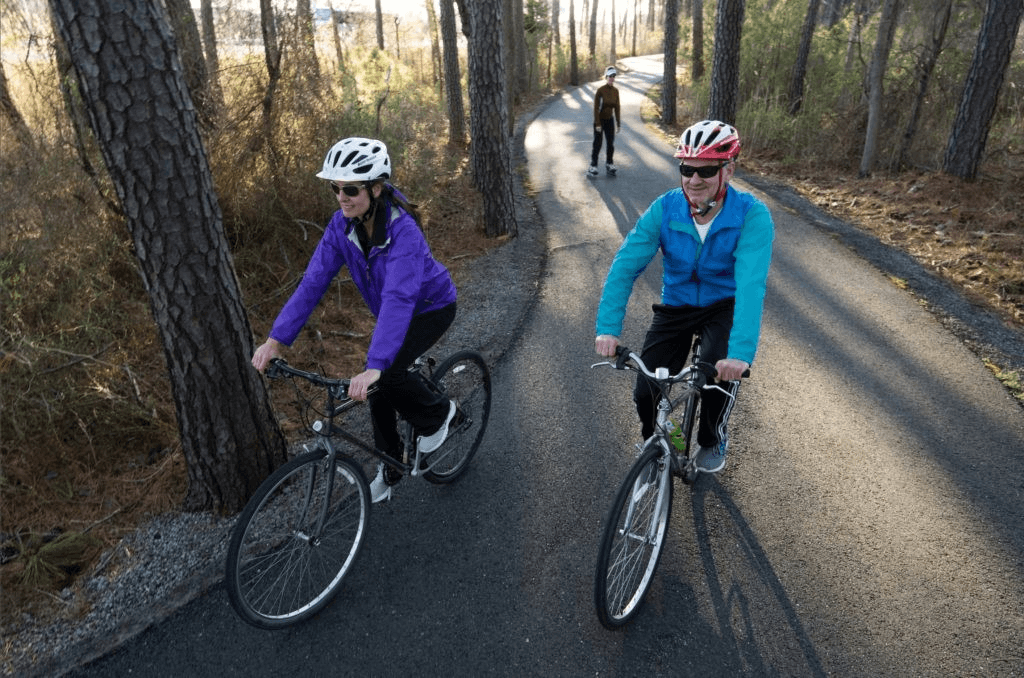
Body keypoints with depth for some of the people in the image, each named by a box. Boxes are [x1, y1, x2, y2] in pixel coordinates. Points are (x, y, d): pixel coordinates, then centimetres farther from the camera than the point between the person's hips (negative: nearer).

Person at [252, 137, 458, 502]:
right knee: (379, 391, 4)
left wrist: (374, 366, -56)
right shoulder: (342, 224, -16)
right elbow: (314, 280, -18)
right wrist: (276, 338, -27)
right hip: (392, 312, 6)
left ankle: (438, 412, 5)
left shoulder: (402, 231, -36)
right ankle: (389, 469, 26)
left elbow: (398, 298, -46)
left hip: (431, 306, -6)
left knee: (387, 371, -25)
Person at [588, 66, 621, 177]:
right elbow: (596, 108, -17)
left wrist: (619, 124, 4)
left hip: (609, 120, 5)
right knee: (597, 144, -3)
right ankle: (593, 167, 5)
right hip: (599, 120, -5)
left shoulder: (615, 91, 0)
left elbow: (617, 108, 5)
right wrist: (597, 124, -20)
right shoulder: (600, 90, -16)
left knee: (611, 143, 5)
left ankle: (609, 165, 18)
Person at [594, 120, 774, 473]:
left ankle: (712, 440, 6)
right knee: (645, 392, -11)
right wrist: (608, 328, -36)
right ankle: (654, 440, 27)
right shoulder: (665, 209, -17)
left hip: (725, 307, -2)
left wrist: (741, 352, -48)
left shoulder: (752, 215, -24)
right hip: (676, 306, 2)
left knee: (722, 369, -29)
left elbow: (751, 285, -35)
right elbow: (624, 266, -24)